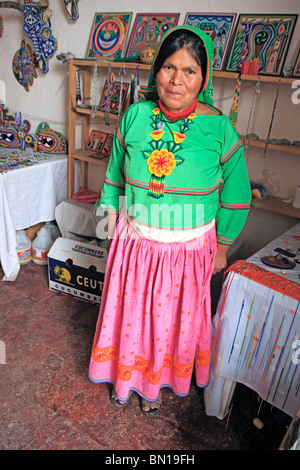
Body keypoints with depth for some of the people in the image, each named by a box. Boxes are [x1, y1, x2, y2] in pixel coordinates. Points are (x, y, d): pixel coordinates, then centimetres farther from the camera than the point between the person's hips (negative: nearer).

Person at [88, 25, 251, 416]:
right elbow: (115, 175, 8)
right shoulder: (135, 116, -5)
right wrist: (111, 219, 11)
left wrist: (222, 247, 2)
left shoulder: (219, 128, -13)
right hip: (134, 243, 2)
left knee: (172, 319, 17)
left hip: (188, 249, -2)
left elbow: (235, 196, -3)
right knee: (130, 312, 19)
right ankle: (126, 375, 49)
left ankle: (156, 382, 48)